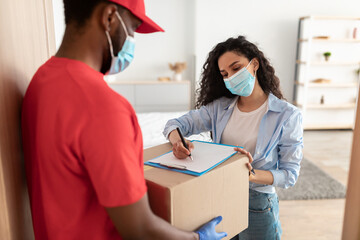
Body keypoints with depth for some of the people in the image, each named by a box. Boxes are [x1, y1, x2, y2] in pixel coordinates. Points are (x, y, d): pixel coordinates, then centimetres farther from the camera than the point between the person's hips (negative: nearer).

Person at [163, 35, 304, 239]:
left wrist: (253, 175, -29)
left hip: (257, 204, -2)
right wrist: (176, 139, -26)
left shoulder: (288, 116, -12)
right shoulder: (219, 107, -2)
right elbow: (176, 123, -3)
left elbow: (290, 173, -11)